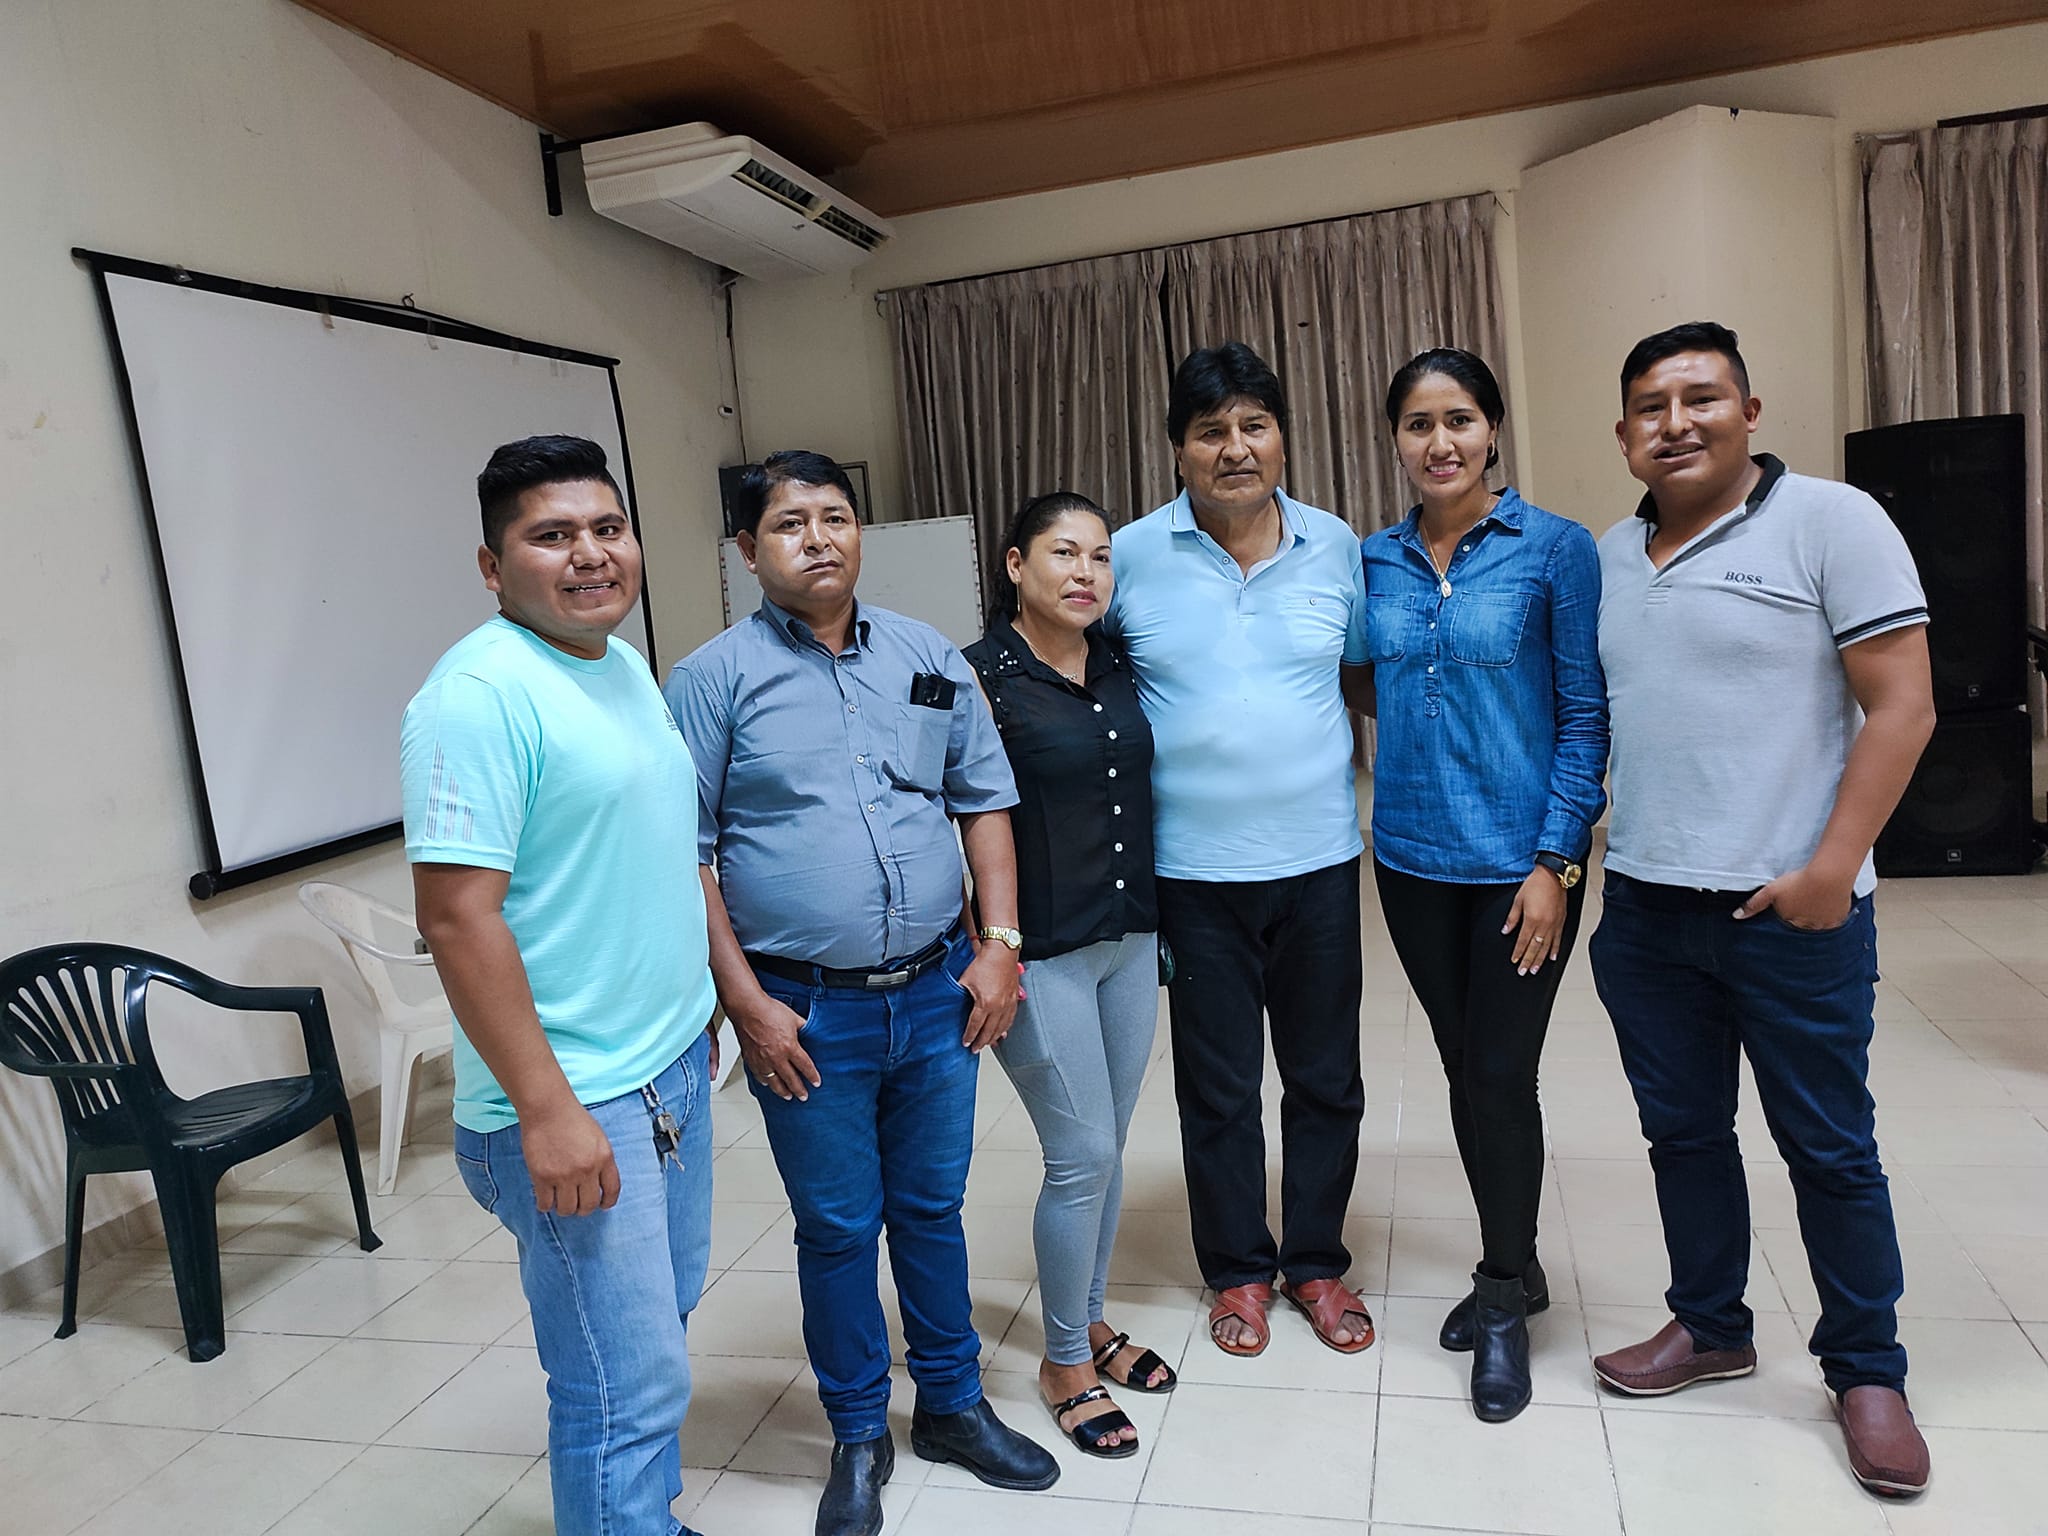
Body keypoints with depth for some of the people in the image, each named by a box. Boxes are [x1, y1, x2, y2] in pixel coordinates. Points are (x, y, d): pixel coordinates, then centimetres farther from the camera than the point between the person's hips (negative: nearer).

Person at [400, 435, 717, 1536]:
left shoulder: (623, 664, 9)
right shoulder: (481, 692, -19)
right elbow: (457, 915, -23)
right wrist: (548, 1110, -23)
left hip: (672, 1068, 9)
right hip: (574, 1103, -9)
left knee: (661, 1318, 24)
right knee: (629, 1389, 1)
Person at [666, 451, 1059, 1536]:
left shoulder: (929, 659, 5)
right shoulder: (713, 679, -6)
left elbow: (985, 802, 8)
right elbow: (686, 853, -7)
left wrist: (998, 943, 0)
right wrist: (745, 1001, -10)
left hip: (937, 995, 3)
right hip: (807, 1014, -3)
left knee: (932, 1209, 18)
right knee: (837, 1229, 12)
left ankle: (952, 1404, 39)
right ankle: (858, 1437, 33)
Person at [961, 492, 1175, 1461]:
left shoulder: (1117, 666, 6)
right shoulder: (980, 679, -12)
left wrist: (1155, 919, 11)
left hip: (1130, 941, 6)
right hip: (1043, 954, -6)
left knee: (1106, 1148, 16)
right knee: (1082, 1158, 0)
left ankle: (1091, 1320, 37)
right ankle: (1065, 1363, 22)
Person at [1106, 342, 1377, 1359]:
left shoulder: (1334, 546, 1)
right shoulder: (1132, 556, -5)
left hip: (1318, 858, 2)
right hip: (1195, 869, -1)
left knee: (1326, 1076, 14)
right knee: (1217, 1085, 13)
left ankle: (1317, 1260, 36)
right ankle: (1237, 1268, 34)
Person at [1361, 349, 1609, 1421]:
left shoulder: (1556, 549, -7)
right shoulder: (1374, 561, 4)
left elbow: (1586, 716, -7)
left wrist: (1555, 861, -12)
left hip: (1521, 858, -4)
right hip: (1413, 858, 4)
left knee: (1503, 1074, 1)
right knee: (1462, 1069, 14)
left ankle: (1505, 1305, 22)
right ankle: (1512, 1268, 34)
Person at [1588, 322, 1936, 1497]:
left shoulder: (1831, 522, -7)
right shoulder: (1608, 557, 9)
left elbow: (1902, 705, -11)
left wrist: (1833, 865, -16)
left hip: (1792, 911, -5)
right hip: (1645, 907, 5)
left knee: (1829, 1149, 8)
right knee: (1683, 1131, 15)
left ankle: (1868, 1372, 28)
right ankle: (1711, 1326, 34)